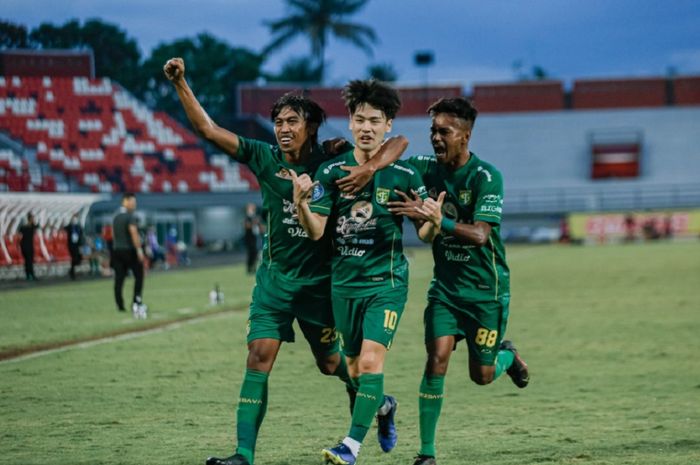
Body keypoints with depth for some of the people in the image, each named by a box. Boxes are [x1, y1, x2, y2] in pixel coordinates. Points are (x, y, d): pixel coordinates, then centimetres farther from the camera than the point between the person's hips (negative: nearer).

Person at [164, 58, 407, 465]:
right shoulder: (264, 158, -3)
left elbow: (398, 142, -11)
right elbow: (208, 129, -8)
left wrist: (371, 168, -29)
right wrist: (181, 83, -18)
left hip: (320, 279, -1)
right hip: (276, 277, 1)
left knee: (329, 362, 13)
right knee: (259, 357, -10)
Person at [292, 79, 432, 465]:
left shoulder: (404, 175, -5)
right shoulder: (330, 171, -1)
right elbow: (315, 232, -7)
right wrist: (300, 203, -27)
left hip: (387, 280, -3)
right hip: (345, 281, 3)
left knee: (371, 360, -17)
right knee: (354, 367, 13)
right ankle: (383, 405, 45)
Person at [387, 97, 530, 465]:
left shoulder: (485, 176, -18)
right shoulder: (427, 169, -3)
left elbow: (480, 234, -28)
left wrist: (435, 219, -41)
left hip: (485, 287, -3)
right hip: (445, 285, 3)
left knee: (482, 376, 3)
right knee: (437, 358, -15)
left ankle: (507, 355, 40)